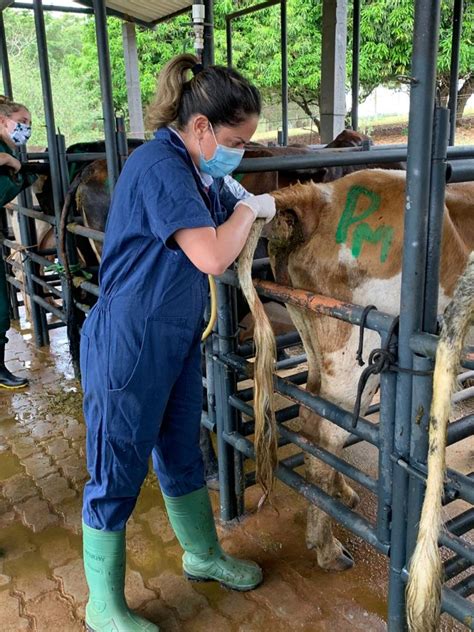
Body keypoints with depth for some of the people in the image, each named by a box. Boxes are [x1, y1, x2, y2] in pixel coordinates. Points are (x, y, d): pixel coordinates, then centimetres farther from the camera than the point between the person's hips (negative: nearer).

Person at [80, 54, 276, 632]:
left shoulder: (195, 168, 10)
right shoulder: (159, 165, -21)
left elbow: (217, 248, 13)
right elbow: (211, 257, -28)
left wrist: (250, 215, -2)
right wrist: (249, 209, -12)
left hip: (177, 340, 9)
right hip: (129, 345, -9)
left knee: (182, 453, 23)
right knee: (117, 472, 6)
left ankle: (203, 555, 46)